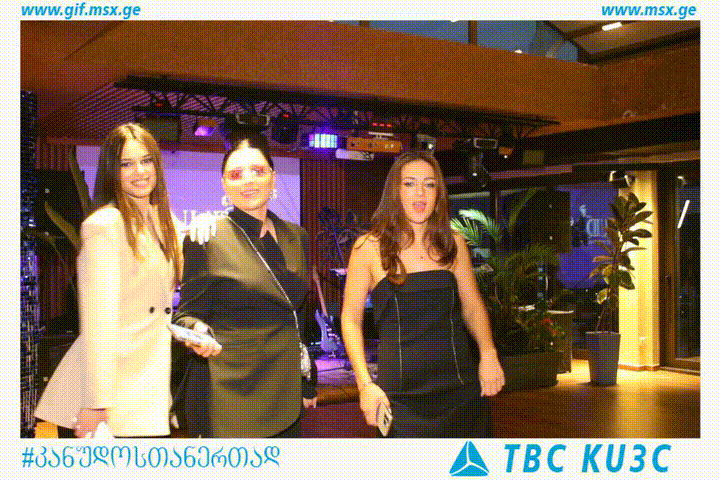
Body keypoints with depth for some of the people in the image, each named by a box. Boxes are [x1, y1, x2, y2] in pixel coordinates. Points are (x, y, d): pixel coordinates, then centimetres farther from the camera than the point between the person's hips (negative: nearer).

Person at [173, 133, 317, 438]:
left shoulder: (297, 237, 10)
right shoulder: (206, 239, -6)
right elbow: (187, 313, -2)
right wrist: (198, 331, -25)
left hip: (286, 393, 5)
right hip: (229, 396, -5)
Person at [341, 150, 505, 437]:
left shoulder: (453, 244, 7)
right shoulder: (369, 248, -2)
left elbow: (473, 307, 15)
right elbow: (351, 320, 2)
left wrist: (488, 353, -2)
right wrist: (365, 383, -8)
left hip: (463, 391, 3)